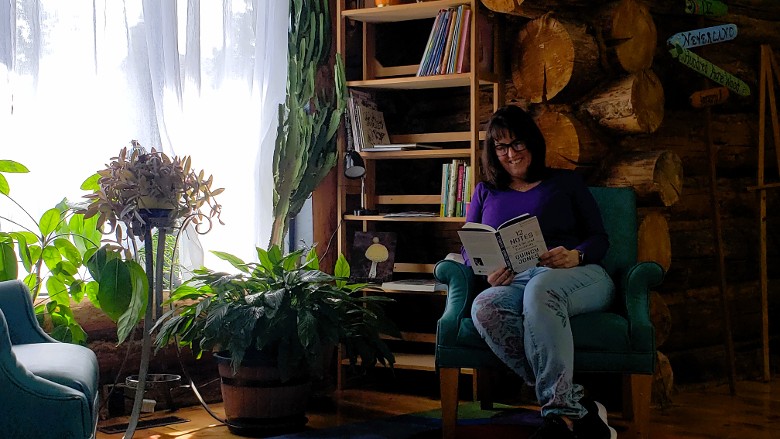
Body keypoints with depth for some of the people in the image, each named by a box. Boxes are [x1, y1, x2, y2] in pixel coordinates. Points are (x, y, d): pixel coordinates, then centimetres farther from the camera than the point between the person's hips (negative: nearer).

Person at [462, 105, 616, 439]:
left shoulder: (566, 182, 20)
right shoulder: (486, 192, 26)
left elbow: (599, 239, 12)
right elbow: (469, 248, 17)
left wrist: (575, 255, -13)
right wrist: (488, 271, -8)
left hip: (578, 277, -2)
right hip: (514, 283, 2)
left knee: (540, 288, -41)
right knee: (483, 307, -37)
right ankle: (580, 411, -43)